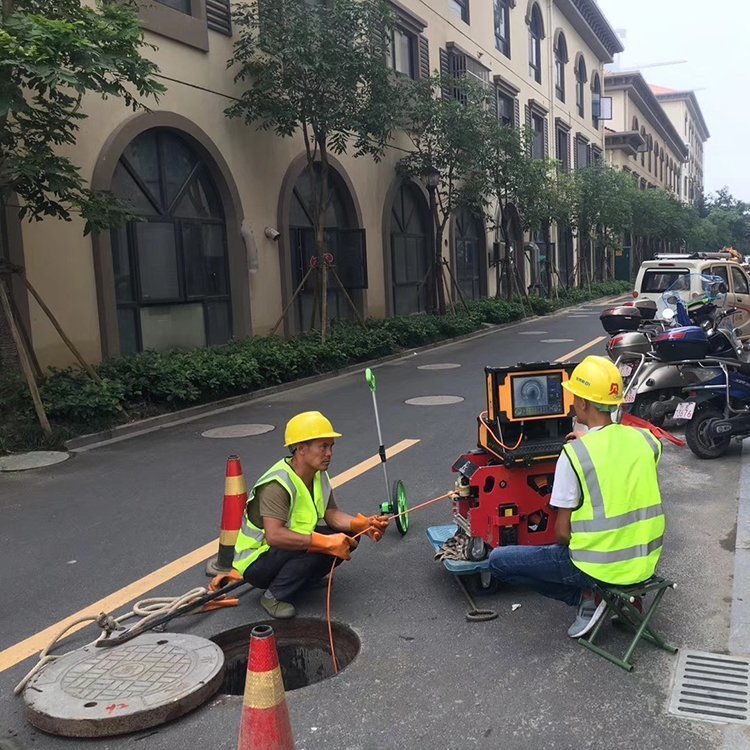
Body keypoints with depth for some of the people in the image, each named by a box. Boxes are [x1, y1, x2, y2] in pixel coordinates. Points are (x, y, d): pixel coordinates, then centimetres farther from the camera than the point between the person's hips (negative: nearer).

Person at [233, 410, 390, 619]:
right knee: (313, 547, -33)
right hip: (256, 562, -8)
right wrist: (327, 542, -41)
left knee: (348, 535, -6)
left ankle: (304, 580, 8)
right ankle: (274, 597, -13)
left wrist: (364, 524, -19)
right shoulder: (277, 485, -30)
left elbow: (332, 514, -1)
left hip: (287, 548, 8)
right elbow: (274, 536, -40)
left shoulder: (318, 475, -1)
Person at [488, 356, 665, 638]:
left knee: (498, 560, 5)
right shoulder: (645, 440, -3)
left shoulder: (574, 454, -18)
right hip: (646, 562, 7)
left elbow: (562, 533, -13)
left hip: (602, 568, -6)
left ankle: (587, 597, 0)